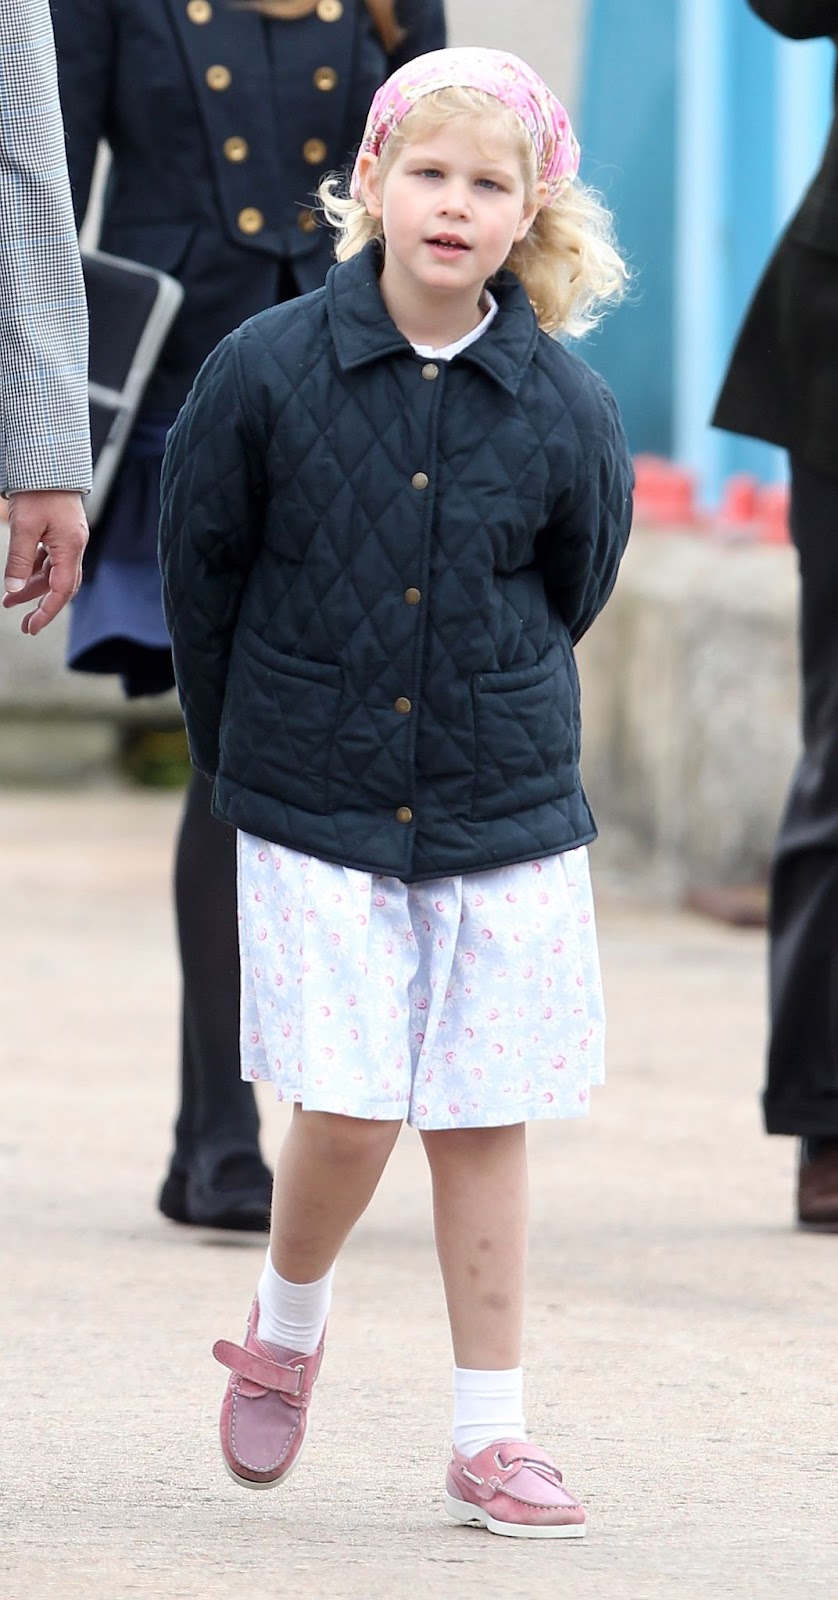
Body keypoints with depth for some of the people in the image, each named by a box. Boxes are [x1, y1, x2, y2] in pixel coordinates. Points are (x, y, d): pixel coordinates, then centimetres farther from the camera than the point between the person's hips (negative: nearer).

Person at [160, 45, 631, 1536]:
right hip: (315, 818, -1)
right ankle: (284, 1331, 22)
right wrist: (247, 751, 12)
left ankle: (490, 1432, 12)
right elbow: (200, 562, 5)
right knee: (347, 1111, -7)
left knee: (482, 1121, 4)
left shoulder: (566, 413, -6)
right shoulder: (267, 373, -8)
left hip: (504, 819, 1)